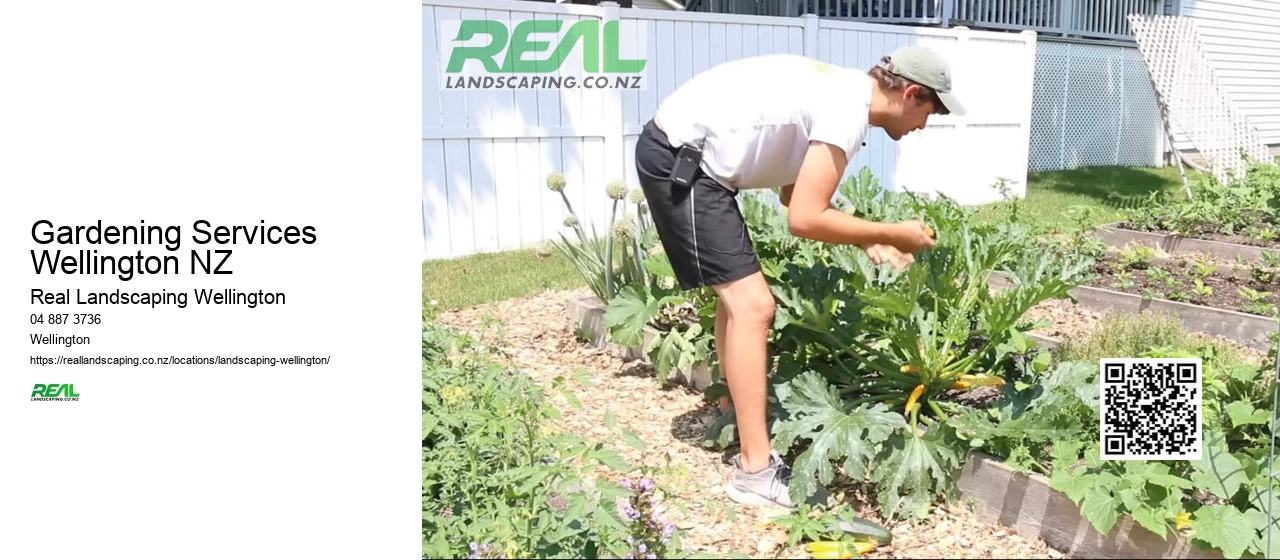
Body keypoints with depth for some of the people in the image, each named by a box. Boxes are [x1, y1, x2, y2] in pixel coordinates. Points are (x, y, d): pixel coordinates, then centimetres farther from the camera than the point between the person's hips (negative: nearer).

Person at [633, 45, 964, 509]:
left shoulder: (840, 91, 15)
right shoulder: (848, 110, -15)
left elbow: (796, 196, 19)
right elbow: (804, 219, -19)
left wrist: (867, 240, 12)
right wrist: (894, 234, -8)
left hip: (680, 155, 11)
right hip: (679, 160, -11)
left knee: (737, 293, 22)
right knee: (753, 306, -11)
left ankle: (734, 412, 38)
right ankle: (755, 471, -6)